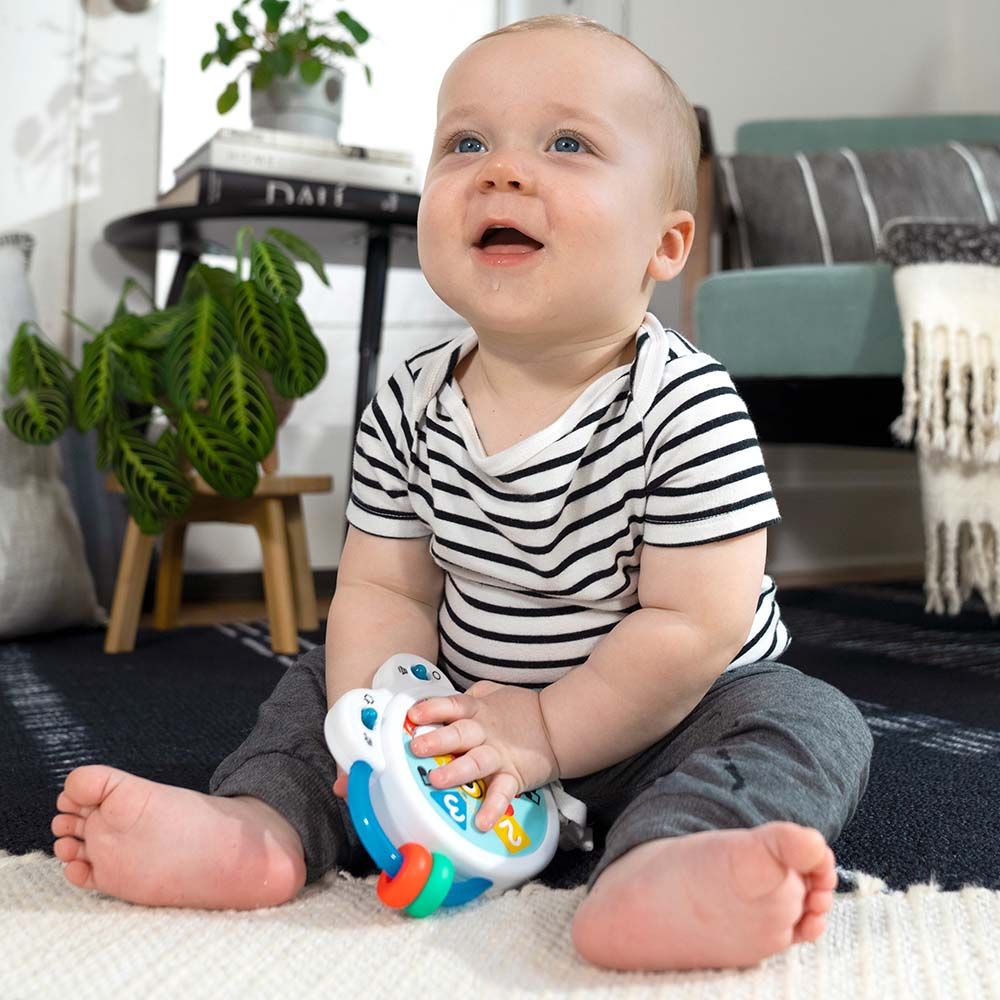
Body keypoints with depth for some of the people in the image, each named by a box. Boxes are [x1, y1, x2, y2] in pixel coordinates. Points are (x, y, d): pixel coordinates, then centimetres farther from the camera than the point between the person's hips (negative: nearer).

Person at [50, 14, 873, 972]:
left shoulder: (688, 408, -22)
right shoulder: (409, 408, -8)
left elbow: (693, 626, -23)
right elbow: (385, 591, -5)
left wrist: (545, 733, -25)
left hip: (647, 717, -3)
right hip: (471, 711, 4)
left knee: (808, 721, -26)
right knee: (319, 683, 6)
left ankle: (657, 870, -52)